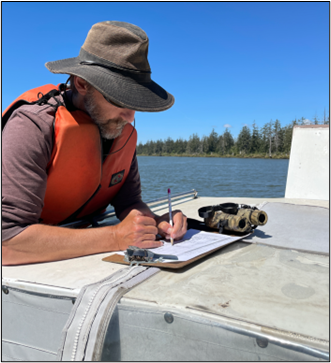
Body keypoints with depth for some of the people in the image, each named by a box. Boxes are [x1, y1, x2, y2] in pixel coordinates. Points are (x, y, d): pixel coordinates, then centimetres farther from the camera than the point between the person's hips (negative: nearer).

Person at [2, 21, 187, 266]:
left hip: (85, 258, 5)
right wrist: (116, 237, -29)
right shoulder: (32, 126, -24)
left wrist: (155, 223, -18)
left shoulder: (124, 131, -4)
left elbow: (129, 201, 4)